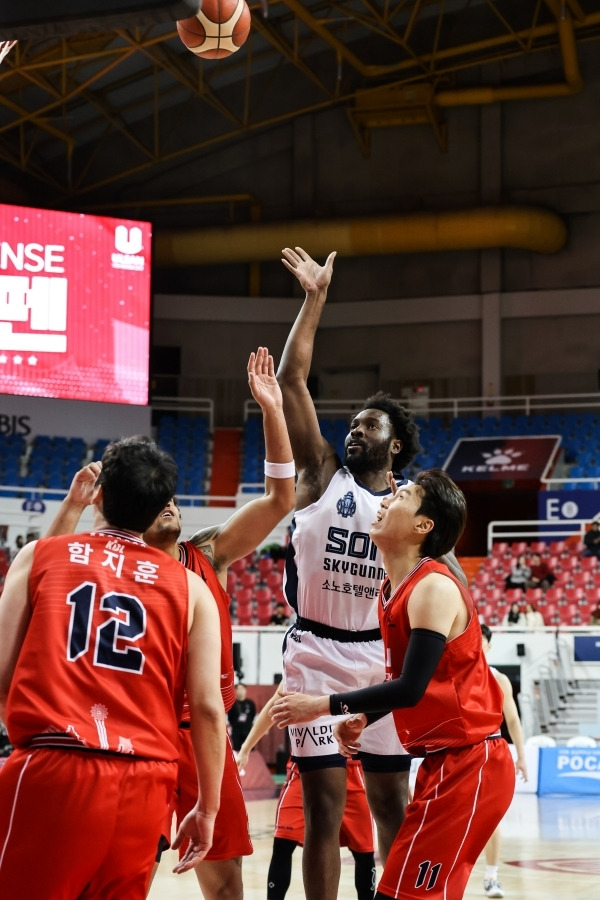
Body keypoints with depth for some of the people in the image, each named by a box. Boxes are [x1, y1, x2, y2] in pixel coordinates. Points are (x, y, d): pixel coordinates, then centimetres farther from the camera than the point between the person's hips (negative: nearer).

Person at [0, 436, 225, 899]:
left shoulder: (39, 556, 8)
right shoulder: (190, 587, 10)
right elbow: (208, 708, 5)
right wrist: (207, 807, 15)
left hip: (52, 771, -2)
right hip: (142, 786, 2)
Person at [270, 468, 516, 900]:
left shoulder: (434, 589, -17)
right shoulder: (394, 591, 12)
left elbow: (411, 688, -24)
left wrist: (322, 705, -17)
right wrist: (362, 718, 5)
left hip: (468, 765, -9)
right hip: (445, 762, 9)